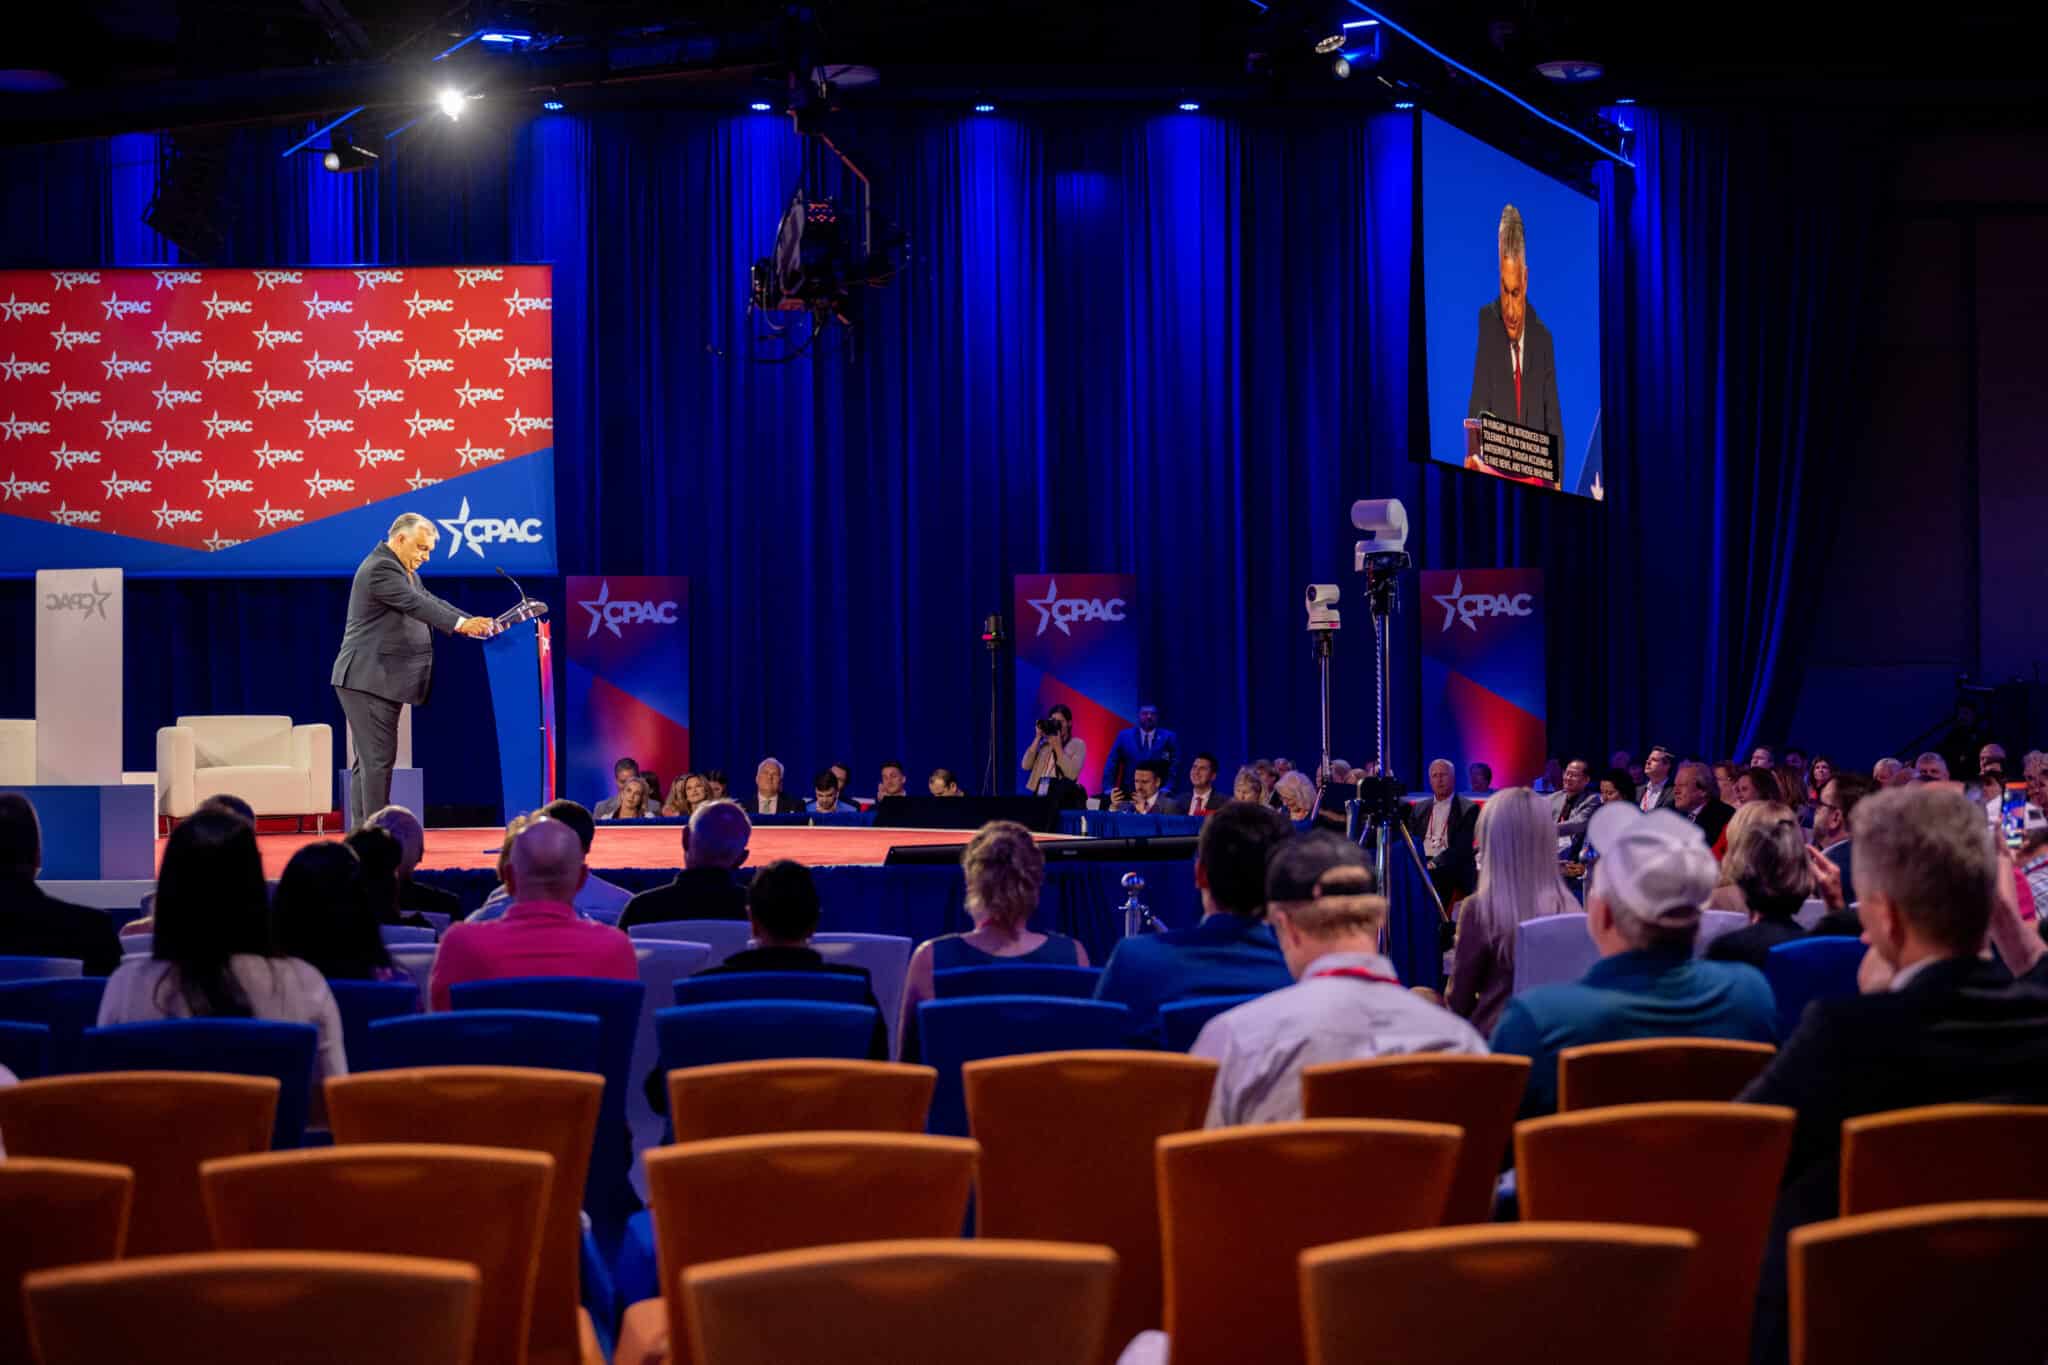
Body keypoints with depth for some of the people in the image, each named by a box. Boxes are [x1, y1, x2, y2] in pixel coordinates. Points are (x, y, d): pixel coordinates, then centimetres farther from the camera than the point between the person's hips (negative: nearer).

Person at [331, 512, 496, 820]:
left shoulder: (405, 572, 18)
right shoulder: (380, 568, -15)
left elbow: (430, 601, 14)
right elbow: (415, 604, -25)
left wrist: (473, 622, 2)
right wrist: (461, 624, -32)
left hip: (379, 680, 11)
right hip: (367, 679, -11)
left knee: (370, 760, 11)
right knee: (379, 758, -10)